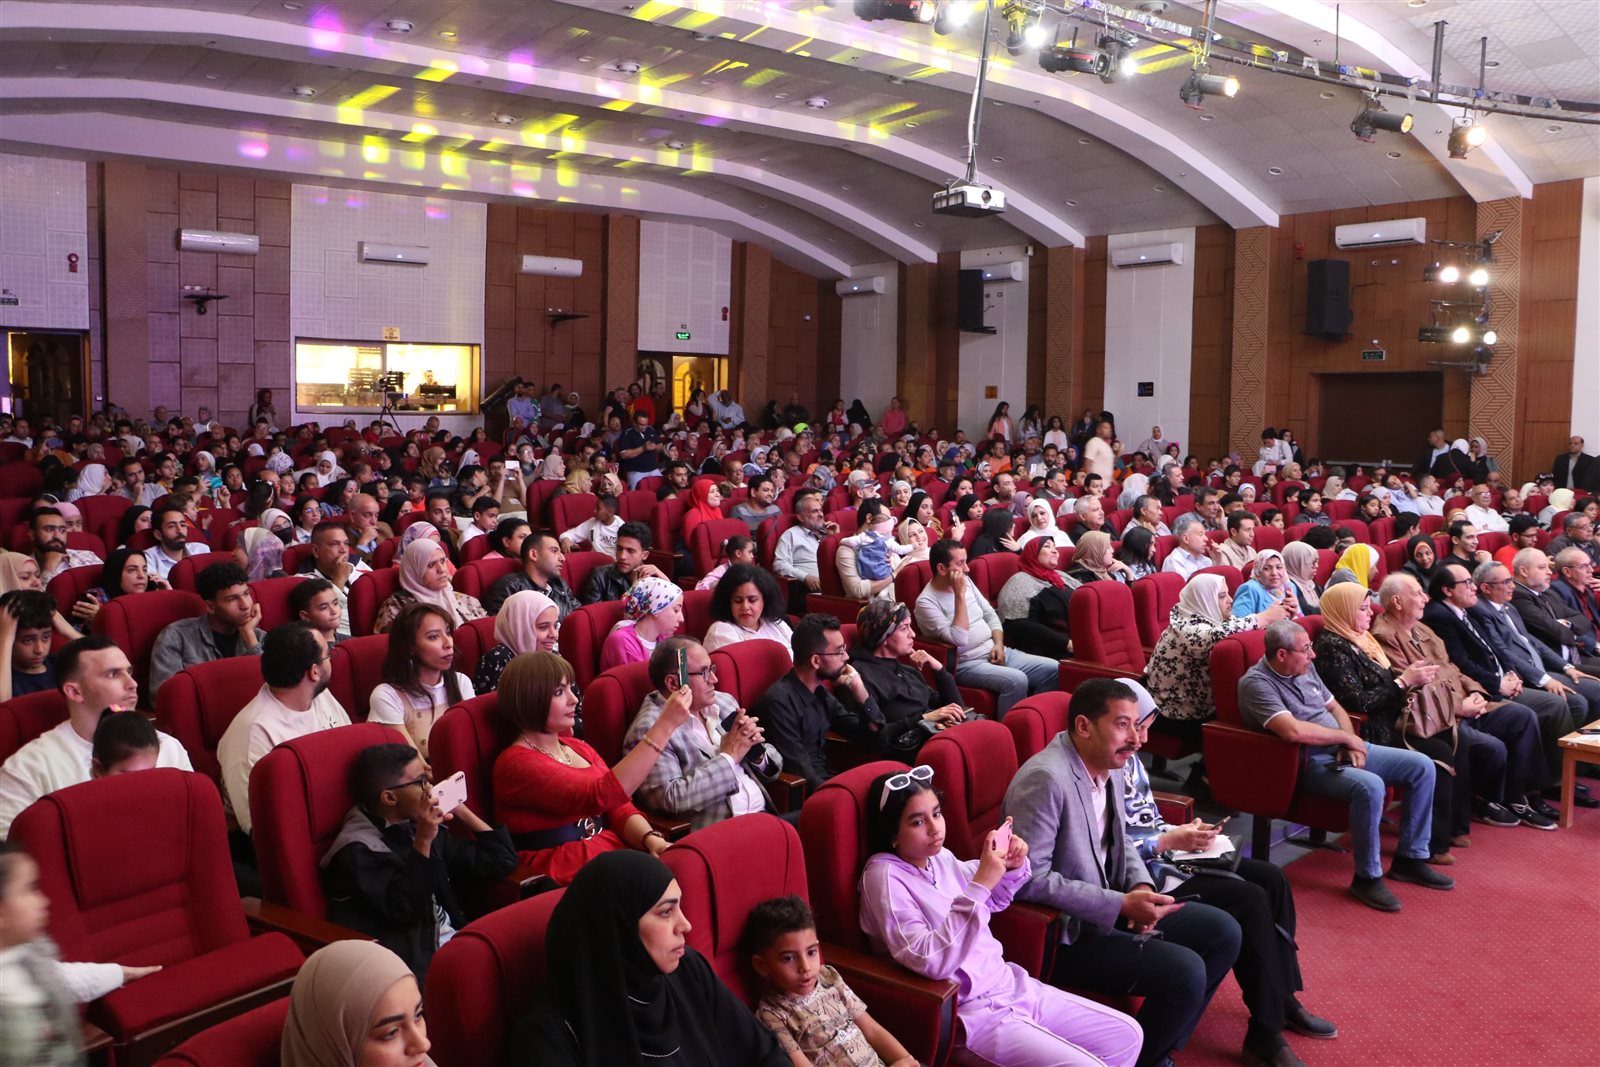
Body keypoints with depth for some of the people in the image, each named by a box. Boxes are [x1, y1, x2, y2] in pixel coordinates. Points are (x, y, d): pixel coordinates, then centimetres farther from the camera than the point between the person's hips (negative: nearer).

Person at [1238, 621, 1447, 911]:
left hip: (1342, 751, 9)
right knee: (1370, 786, -34)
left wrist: (1351, 745, 0)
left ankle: (1409, 858, 12)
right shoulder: (1256, 683, -18)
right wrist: (1347, 737, -15)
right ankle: (1367, 877, -15)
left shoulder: (1305, 668, 10)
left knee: (1422, 766, 1)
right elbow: (1293, 730, -30)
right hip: (1309, 763, -9)